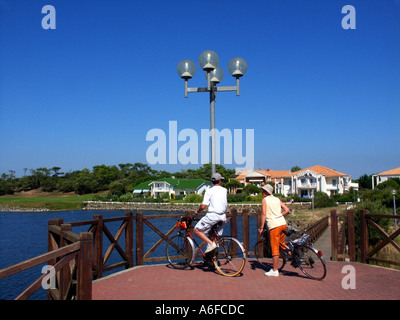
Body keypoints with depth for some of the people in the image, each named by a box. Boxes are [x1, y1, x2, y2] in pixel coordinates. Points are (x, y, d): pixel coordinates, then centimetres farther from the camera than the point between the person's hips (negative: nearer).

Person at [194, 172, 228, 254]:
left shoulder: (209, 191, -4)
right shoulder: (225, 190, 10)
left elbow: (203, 206, -10)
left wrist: (197, 211, 7)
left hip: (212, 215, -6)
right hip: (223, 216, 6)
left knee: (196, 230, 4)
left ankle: (211, 243, -10)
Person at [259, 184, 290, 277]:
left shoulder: (265, 200, 1)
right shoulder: (277, 199, 16)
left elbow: (263, 214, -7)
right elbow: (287, 210, 12)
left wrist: (262, 227, -4)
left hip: (274, 225, -6)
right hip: (283, 224, 6)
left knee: (275, 248, 0)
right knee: (281, 243, 27)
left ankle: (275, 271, 7)